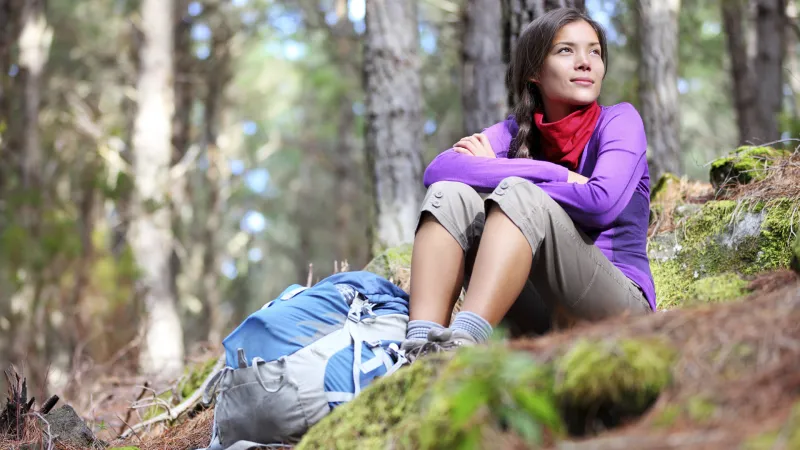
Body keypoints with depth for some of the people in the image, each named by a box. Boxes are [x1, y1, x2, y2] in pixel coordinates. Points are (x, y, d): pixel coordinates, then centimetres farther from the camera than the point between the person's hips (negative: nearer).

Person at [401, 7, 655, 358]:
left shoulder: (620, 120, 1)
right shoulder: (516, 131, 10)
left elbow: (602, 202, -20)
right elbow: (438, 169, -10)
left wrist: (496, 174, -7)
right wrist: (562, 176, -16)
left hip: (617, 310, -4)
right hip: (539, 322, 4)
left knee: (520, 195, -26)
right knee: (450, 193, -14)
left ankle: (462, 344, -48)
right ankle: (419, 348, -36)